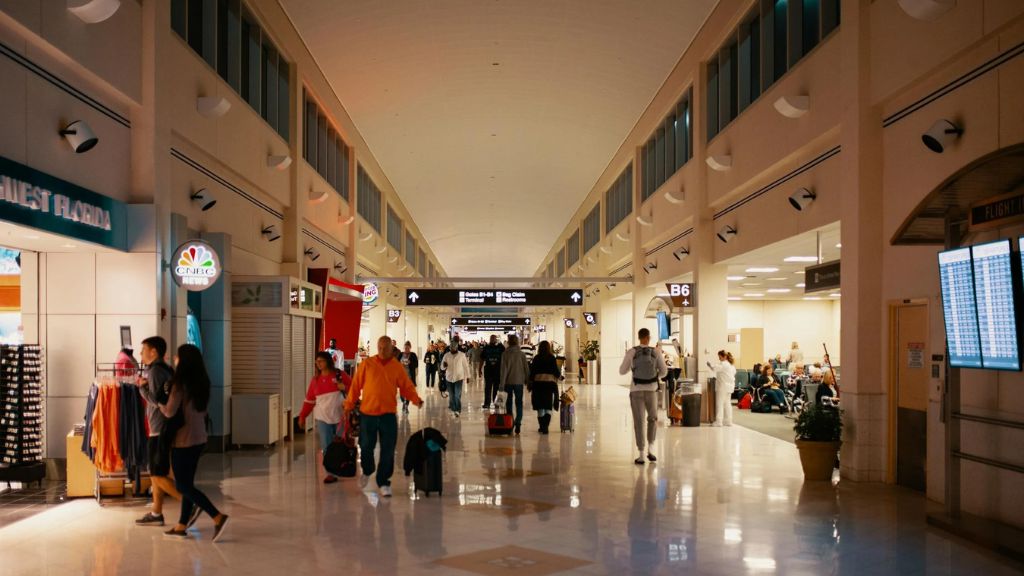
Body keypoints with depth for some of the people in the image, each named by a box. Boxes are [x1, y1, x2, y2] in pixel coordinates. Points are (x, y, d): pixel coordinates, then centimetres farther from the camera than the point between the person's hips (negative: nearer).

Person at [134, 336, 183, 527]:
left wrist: (142, 387, -9)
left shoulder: (155, 371, -14)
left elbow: (157, 401, -21)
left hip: (159, 430, -10)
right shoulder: (166, 370, 14)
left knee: (158, 475, -7)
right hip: (162, 429, 10)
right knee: (156, 473, 14)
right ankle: (156, 513, 20)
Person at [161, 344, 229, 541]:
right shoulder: (201, 383, 6)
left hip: (183, 440, -8)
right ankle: (181, 526, 20)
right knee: (187, 482, 15)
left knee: (183, 485, -1)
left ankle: (218, 517, -12)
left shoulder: (180, 383, -16)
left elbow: (169, 411, -19)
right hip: (199, 438, 8)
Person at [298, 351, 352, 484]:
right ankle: (331, 473, 1)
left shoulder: (339, 375, -1)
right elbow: (309, 400, 9)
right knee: (326, 447, -2)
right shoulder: (315, 380, 8)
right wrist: (302, 416, 6)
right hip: (322, 417, 2)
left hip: (339, 416, -2)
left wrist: (345, 387, -18)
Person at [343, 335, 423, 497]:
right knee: (366, 447, 10)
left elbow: (407, 387, 3)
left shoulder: (397, 367, 2)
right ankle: (367, 471, 38)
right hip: (367, 413, 0)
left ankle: (384, 482, 12)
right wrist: (349, 405, 0)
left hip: (388, 415, 0)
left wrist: (416, 399, -13)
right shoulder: (367, 364, -1)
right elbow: (356, 386, 1)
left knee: (387, 451, 1)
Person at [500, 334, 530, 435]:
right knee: (519, 404, 4)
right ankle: (518, 424, -10)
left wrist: (501, 384, -8)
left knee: (508, 403, 13)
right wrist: (527, 381, 12)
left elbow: (503, 369, -9)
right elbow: (526, 368, 1)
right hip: (519, 381, 0)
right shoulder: (521, 354, -2)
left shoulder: (505, 354, -7)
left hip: (508, 382, 0)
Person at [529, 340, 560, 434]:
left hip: (538, 383, 1)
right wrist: (559, 375, 20)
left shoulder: (536, 358, -1)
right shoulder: (552, 358, -3)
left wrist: (530, 384, 8)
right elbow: (556, 371, -2)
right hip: (550, 382, -1)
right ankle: (545, 427, -10)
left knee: (540, 407, 10)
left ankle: (542, 427, 14)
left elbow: (532, 371, 0)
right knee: (548, 407, 3)